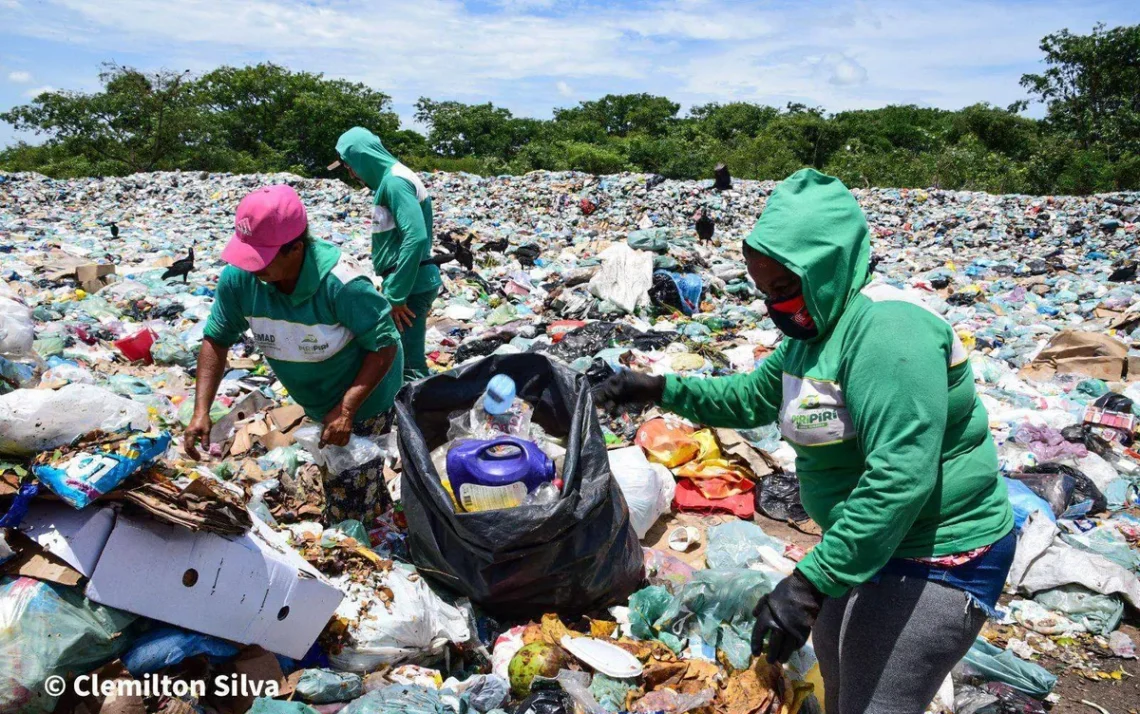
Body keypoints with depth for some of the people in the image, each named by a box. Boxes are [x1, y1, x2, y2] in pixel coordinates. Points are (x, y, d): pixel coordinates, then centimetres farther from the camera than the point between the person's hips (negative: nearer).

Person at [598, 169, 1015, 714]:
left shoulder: (886, 330, -28)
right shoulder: (815, 330, 4)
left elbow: (901, 475, -35)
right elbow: (752, 397, 17)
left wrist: (809, 583, -36)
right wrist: (659, 390, 8)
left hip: (940, 558, -10)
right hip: (872, 542, 10)